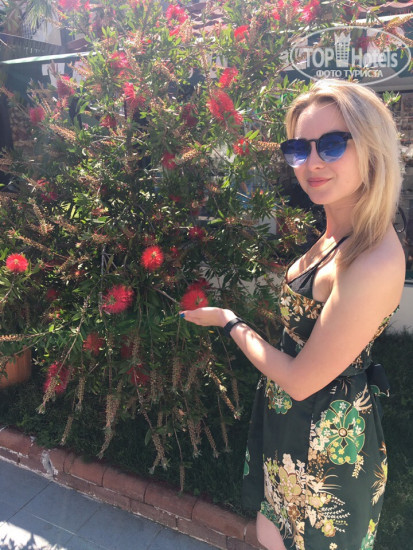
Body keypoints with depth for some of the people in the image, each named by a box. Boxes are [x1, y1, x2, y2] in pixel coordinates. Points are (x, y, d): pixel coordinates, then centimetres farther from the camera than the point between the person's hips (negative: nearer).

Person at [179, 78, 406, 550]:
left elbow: (301, 380, -23)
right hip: (295, 426, 8)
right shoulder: (339, 234, -2)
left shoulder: (375, 263, -32)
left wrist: (230, 322, -13)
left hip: (324, 448, -8)